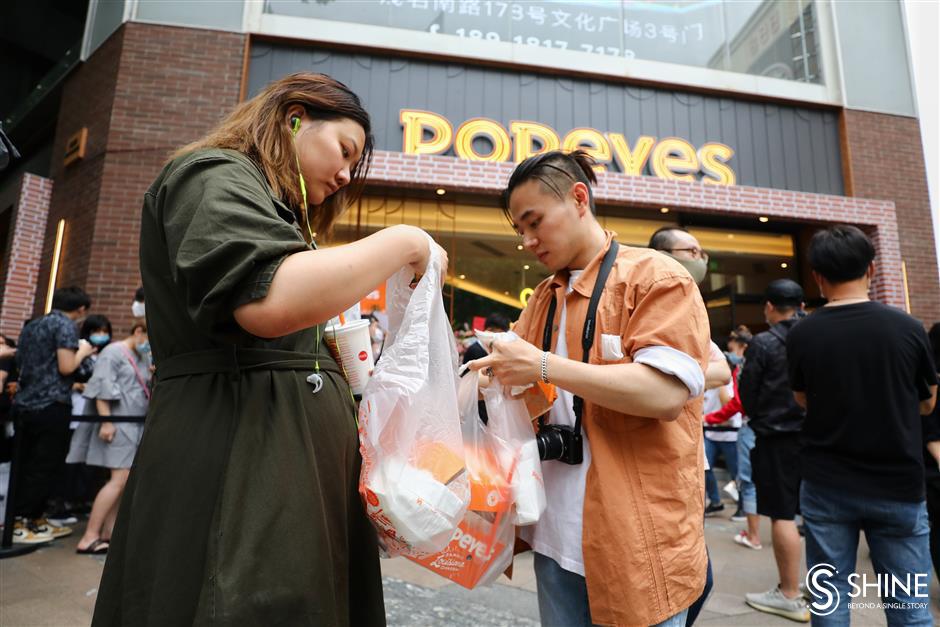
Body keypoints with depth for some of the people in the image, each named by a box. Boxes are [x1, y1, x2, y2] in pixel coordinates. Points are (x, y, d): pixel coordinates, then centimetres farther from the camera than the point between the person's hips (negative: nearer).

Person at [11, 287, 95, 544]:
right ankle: (17, 525, 6)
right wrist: (83, 352, 0)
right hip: (51, 407, -9)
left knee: (28, 467, 14)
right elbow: (66, 367, -18)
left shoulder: (30, 326, 17)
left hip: (24, 405, 9)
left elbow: (22, 365, 25)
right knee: (44, 469, 2)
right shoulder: (66, 325, -9)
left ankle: (35, 520, 23)